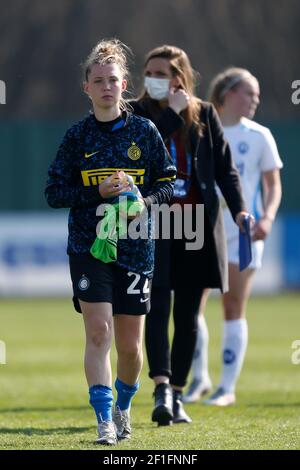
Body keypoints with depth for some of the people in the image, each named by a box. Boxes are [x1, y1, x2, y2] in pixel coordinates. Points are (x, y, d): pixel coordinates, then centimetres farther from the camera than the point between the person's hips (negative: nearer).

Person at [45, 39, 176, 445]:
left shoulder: (144, 132, 4)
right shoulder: (77, 136, 2)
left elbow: (167, 182, 8)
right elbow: (55, 193, 2)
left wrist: (145, 202, -12)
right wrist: (98, 191, -13)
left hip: (135, 248, 1)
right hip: (88, 247, -1)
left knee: (130, 345, 5)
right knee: (98, 332, -14)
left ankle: (123, 407, 31)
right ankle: (105, 420, -11)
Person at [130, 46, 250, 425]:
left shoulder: (204, 114, 7)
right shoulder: (136, 113, 3)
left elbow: (224, 164, 7)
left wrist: (238, 207, -6)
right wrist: (172, 113, -14)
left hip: (197, 224, 2)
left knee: (187, 315, 5)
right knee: (158, 307, -15)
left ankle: (176, 395, 12)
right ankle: (161, 389, -23)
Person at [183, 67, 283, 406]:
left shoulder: (258, 137, 3)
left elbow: (273, 185, 6)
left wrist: (268, 217, -10)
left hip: (243, 232, -1)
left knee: (233, 310, -2)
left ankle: (228, 387, 6)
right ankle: (199, 378, 14)